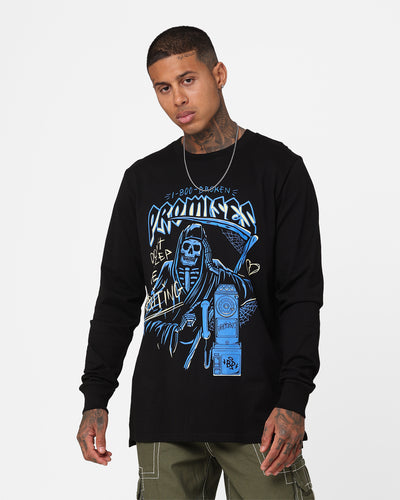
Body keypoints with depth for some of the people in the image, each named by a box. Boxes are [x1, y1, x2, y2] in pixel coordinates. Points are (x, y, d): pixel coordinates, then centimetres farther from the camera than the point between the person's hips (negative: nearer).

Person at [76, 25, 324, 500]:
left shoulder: (278, 168, 3)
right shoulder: (144, 179, 13)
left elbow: (301, 293, -2)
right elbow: (118, 296, 15)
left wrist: (293, 400, -13)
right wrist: (95, 398, 5)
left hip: (257, 412, -3)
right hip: (163, 416, 3)